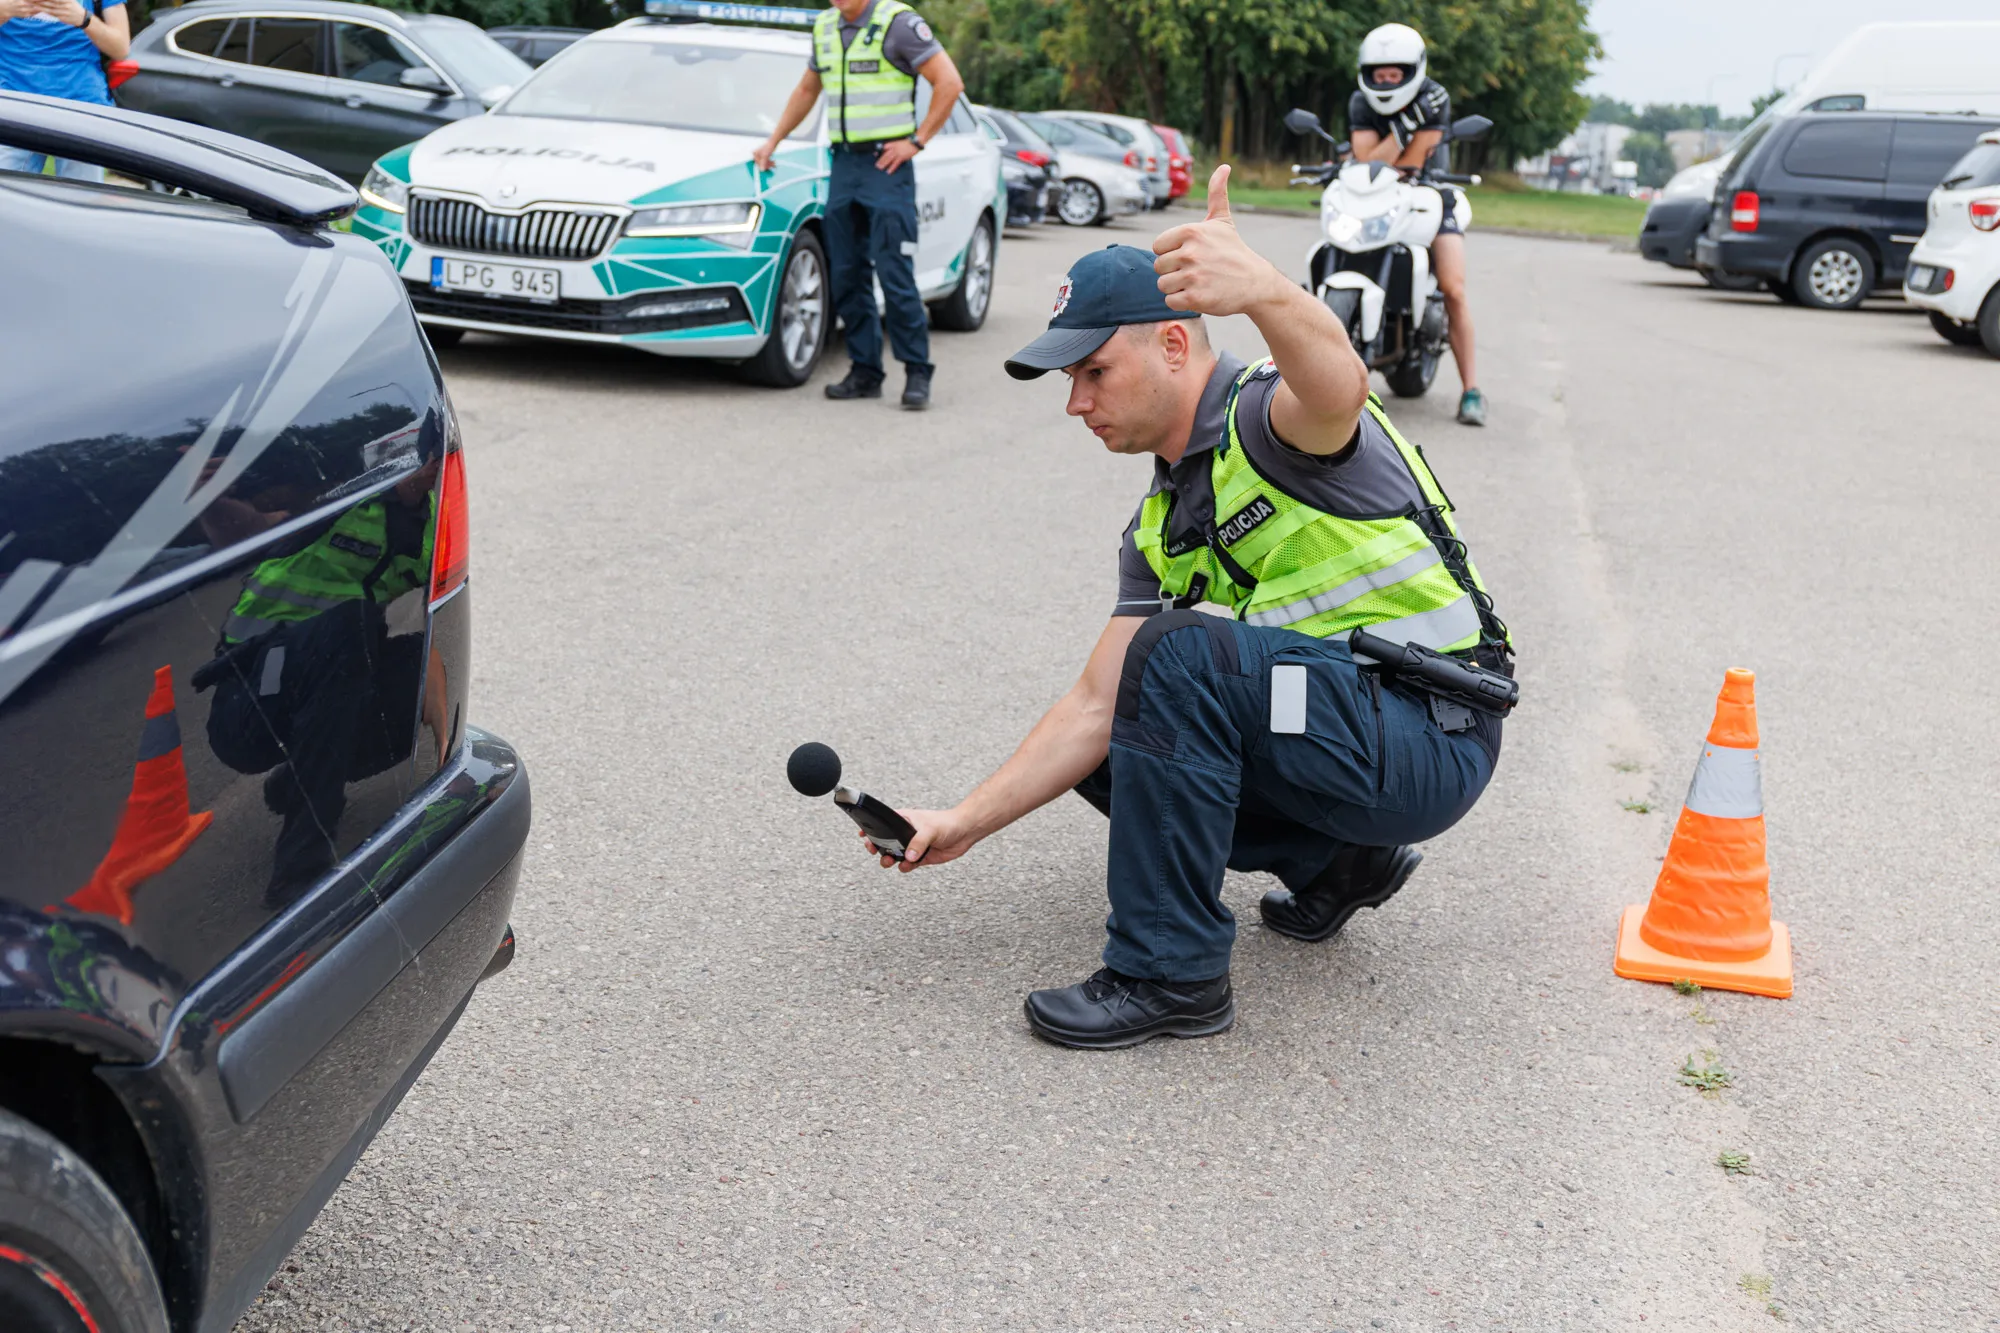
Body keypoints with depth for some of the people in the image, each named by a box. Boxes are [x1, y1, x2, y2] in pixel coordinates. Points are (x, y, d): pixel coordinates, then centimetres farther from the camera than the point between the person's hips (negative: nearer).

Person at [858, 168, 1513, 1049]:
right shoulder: (1161, 524, 11)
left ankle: (1171, 973, -17)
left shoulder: (1267, 415, -14)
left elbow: (1337, 387, -42)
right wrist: (965, 822, 1)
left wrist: (1264, 291, -63)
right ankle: (1334, 858, 14)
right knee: (1109, 751, 12)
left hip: (1431, 745, -9)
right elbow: (1097, 705, 8)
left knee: (1180, 653, -28)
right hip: (1340, 739, 9)